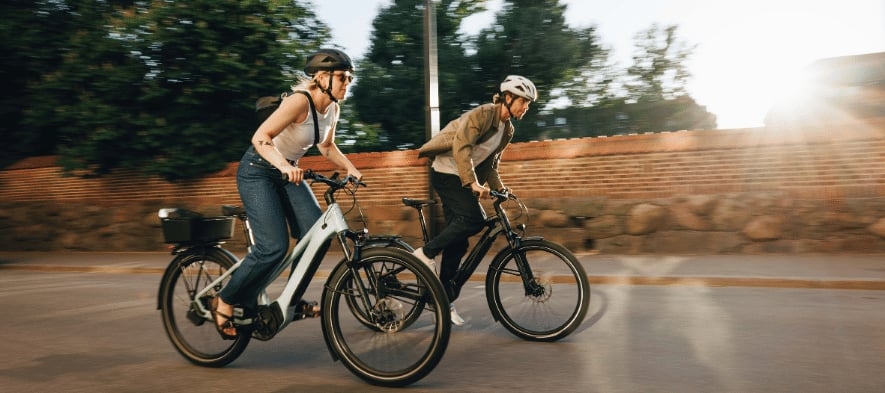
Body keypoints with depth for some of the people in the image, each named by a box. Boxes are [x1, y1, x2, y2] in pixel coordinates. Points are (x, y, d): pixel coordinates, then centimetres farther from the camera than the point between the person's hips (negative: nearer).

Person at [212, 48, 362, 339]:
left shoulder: (332, 108, 0)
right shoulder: (300, 101, -24)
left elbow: (327, 147, 15)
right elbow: (260, 137, -32)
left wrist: (350, 168, 0)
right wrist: (285, 166, -47)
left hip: (288, 173, 8)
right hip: (258, 172, -8)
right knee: (274, 246, -19)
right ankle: (225, 302, 3)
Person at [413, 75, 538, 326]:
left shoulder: (507, 130, 11)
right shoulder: (483, 114, -15)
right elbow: (461, 147, -27)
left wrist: (499, 187, 1)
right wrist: (472, 183, -34)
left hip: (461, 178, 8)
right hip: (446, 172, -8)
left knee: (458, 243, 4)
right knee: (475, 218, -26)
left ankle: (445, 300, 11)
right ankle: (427, 253, -11)